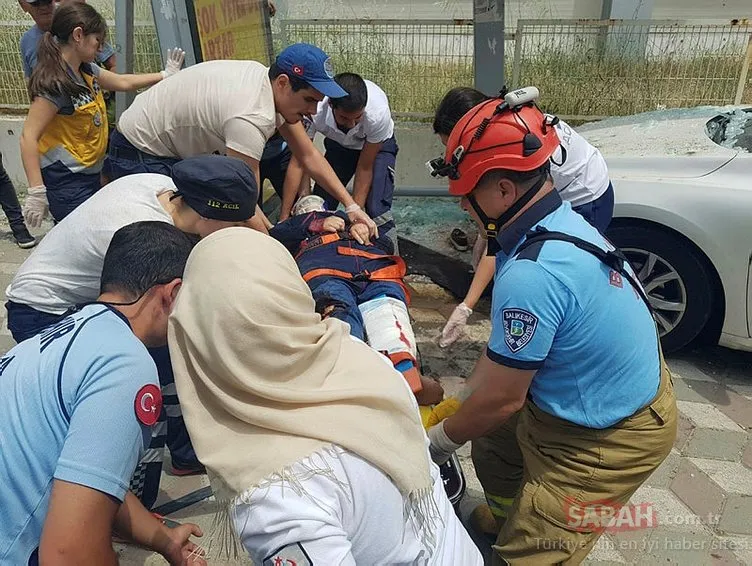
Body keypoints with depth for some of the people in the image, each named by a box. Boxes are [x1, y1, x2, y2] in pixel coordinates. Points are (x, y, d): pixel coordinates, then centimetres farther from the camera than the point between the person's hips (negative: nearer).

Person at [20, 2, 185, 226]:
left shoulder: (86, 70, 6)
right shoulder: (55, 82, -20)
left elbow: (123, 82, 23)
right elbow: (29, 137, -23)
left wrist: (164, 75, 28)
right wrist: (36, 192, -27)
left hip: (89, 175, 9)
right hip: (66, 182, -9)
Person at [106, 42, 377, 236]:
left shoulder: (276, 86, -9)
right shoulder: (250, 117, -36)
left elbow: (309, 156, -3)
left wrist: (351, 205, -7)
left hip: (177, 149, 9)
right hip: (140, 153, -9)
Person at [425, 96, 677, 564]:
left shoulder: (531, 275, -36)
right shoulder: (563, 222, -5)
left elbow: (501, 399, -23)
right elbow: (506, 349, 4)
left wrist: (441, 440, -5)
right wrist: (457, 399, 10)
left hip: (609, 440, -9)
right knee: (491, 436, 26)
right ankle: (507, 513, 52)